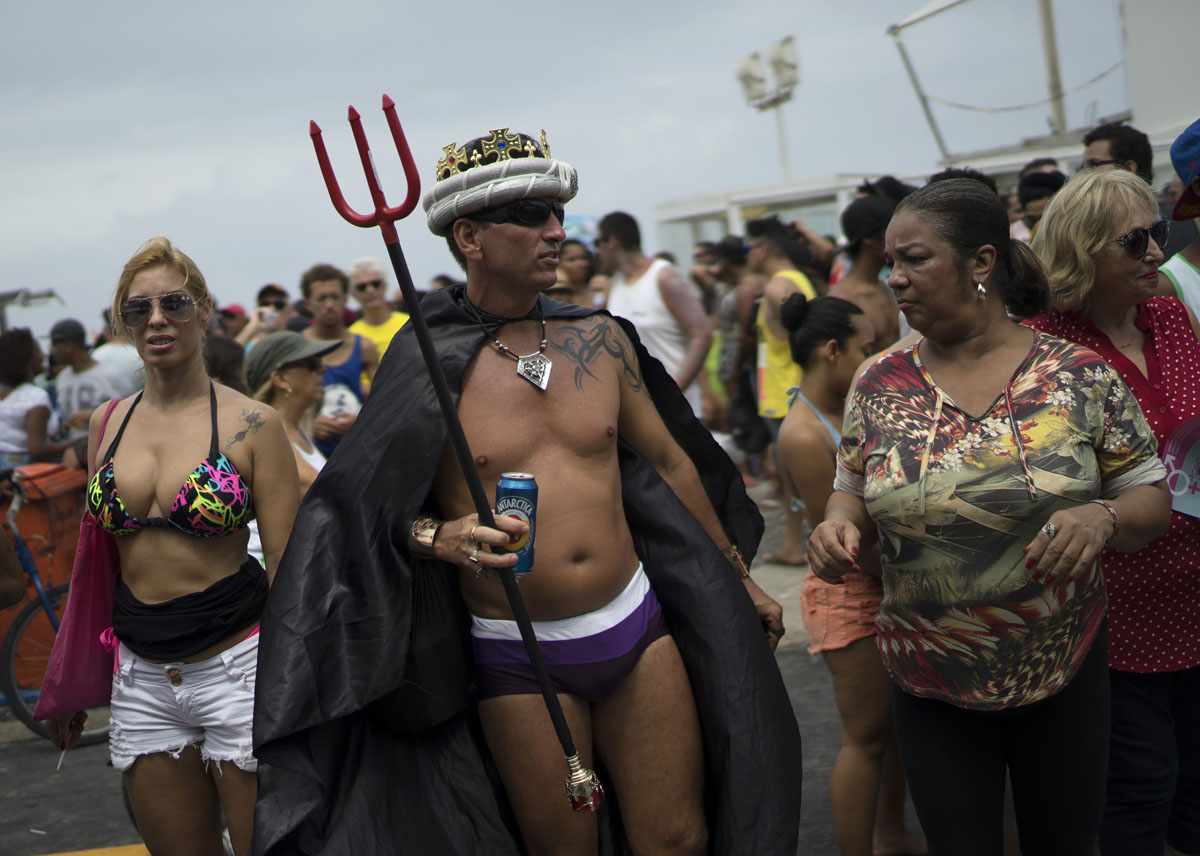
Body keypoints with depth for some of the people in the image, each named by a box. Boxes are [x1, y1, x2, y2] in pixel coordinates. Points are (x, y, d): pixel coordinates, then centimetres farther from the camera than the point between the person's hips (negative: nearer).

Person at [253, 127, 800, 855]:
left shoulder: (600, 338, 4)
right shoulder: (426, 367, -8)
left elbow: (669, 463, 14)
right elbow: (371, 509, -5)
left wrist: (739, 578, 19)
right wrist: (439, 537, -26)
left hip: (637, 627, 3)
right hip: (519, 664, -3)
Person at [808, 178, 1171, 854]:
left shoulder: (1081, 375, -8)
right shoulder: (880, 386, -3)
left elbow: (1152, 498, -3)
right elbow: (854, 492, 9)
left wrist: (1102, 519, -24)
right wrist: (839, 525, -14)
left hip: (1063, 669, -1)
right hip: (933, 682, 1)